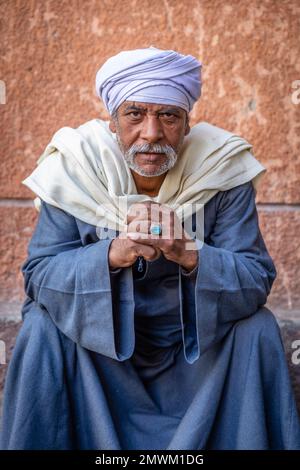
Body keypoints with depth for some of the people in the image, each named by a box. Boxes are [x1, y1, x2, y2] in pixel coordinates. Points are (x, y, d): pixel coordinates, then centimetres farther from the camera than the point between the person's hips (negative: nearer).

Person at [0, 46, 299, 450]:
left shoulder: (224, 169, -15)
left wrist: (189, 253, -37)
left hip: (195, 342, 1)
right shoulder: (73, 167, -15)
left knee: (258, 330, -22)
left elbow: (257, 280, -17)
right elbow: (39, 274, -17)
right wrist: (114, 253, -35)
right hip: (96, 339, 0)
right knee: (42, 328, -25)